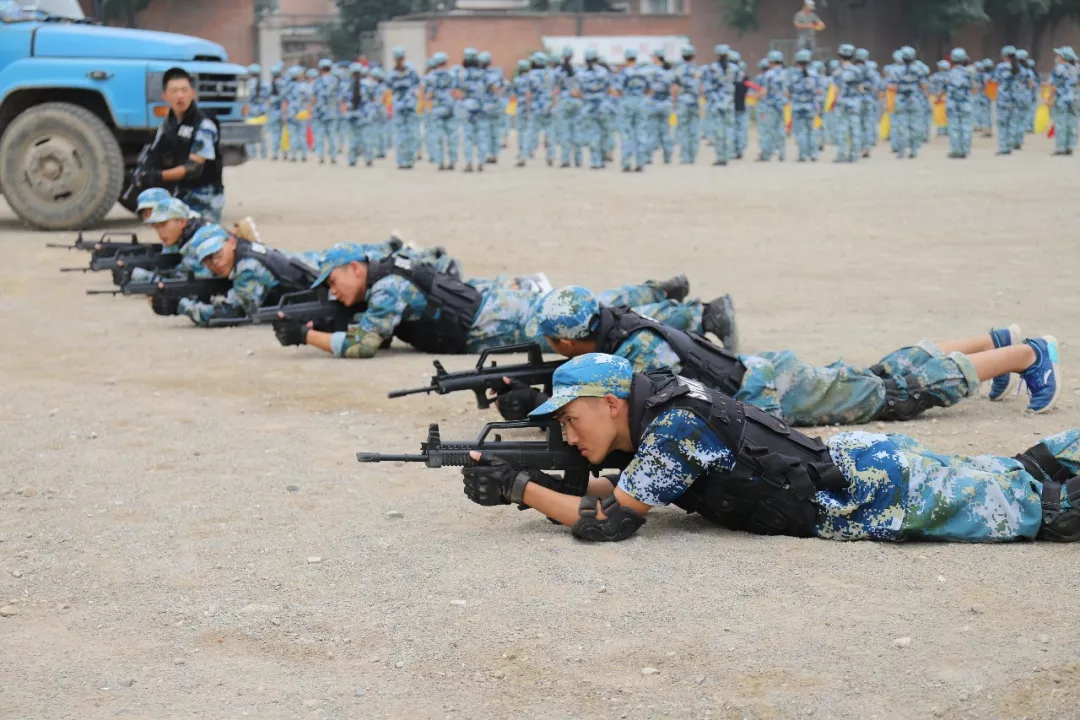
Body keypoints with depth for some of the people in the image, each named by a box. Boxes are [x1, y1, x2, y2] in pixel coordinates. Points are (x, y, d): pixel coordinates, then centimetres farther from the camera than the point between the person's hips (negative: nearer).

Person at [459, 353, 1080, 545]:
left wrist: (519, 488, -21)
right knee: (992, 480, 26)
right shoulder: (643, 419, 2)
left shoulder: (675, 429, -24)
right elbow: (608, 492, 9)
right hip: (853, 461, 7)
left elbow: (608, 522, -24)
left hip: (880, 490, -7)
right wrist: (534, 480, -7)